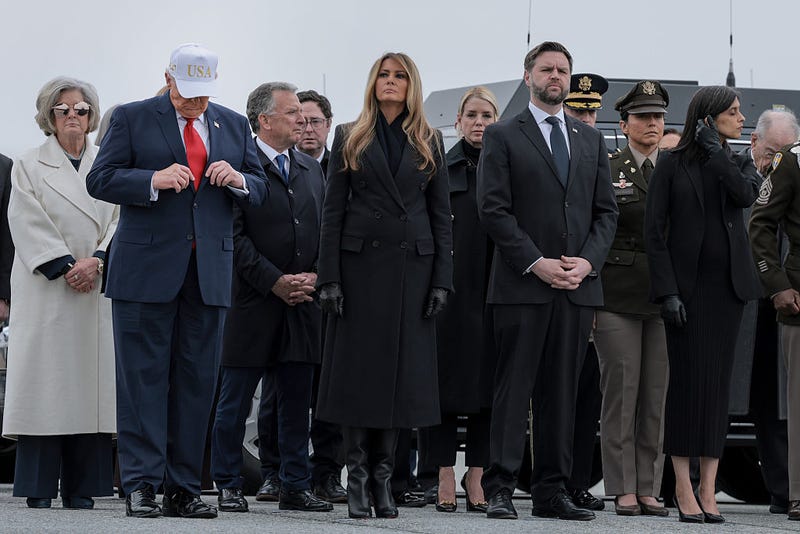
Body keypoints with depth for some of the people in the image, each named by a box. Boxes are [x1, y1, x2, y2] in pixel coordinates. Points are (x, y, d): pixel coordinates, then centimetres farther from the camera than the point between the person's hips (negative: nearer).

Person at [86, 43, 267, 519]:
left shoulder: (234, 125, 16)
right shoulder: (132, 118, 5)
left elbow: (261, 191, 16)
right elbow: (101, 180, -2)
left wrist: (238, 179, -7)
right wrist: (154, 180, -17)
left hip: (210, 270, 4)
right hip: (147, 267, -3)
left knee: (197, 381, 3)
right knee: (144, 378, -4)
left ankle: (184, 488, 8)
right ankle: (140, 485, -3)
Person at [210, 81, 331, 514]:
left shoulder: (311, 169, 16)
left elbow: (325, 230, 16)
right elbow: (234, 235, -11)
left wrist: (314, 275, -1)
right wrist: (275, 281, -14)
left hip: (302, 304, 6)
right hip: (252, 301, -6)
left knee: (297, 400, 9)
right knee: (235, 400, 1)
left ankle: (295, 486, 15)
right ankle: (228, 486, 9)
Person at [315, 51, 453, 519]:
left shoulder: (429, 143, 11)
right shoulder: (350, 139, 7)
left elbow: (442, 214, 9)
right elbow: (333, 211, 3)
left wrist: (442, 279, -1)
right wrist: (329, 277, -6)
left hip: (413, 265, 1)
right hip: (361, 262, -1)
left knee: (401, 369, 1)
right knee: (358, 367, -3)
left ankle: (383, 477, 7)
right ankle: (358, 476, 2)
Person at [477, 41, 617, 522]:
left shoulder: (591, 140, 17)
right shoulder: (503, 136, 3)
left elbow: (607, 211, 13)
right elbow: (494, 209, -5)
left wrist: (587, 261, -4)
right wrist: (535, 262, -13)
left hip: (579, 285, 4)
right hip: (521, 284, -4)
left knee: (563, 392, 5)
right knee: (514, 388, -4)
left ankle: (553, 490, 8)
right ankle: (501, 488, -3)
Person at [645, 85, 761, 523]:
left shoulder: (738, 163, 12)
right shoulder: (672, 164, -1)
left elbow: (746, 194, -12)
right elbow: (654, 231, -5)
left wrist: (714, 152, -8)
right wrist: (667, 290, -12)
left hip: (728, 284, 4)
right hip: (686, 285, -4)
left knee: (718, 383, 3)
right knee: (687, 381, -6)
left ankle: (708, 490, 4)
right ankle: (683, 490, -1)